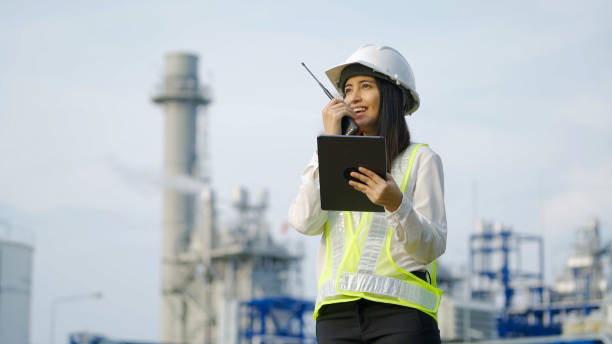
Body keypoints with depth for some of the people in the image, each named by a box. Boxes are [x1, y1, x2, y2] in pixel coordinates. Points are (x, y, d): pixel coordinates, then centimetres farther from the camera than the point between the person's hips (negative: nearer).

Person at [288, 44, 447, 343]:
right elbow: (304, 222, 0)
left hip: (400, 312, -3)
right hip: (337, 315, 3)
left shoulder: (421, 159, 9)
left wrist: (396, 204, -20)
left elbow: (433, 247, -1)